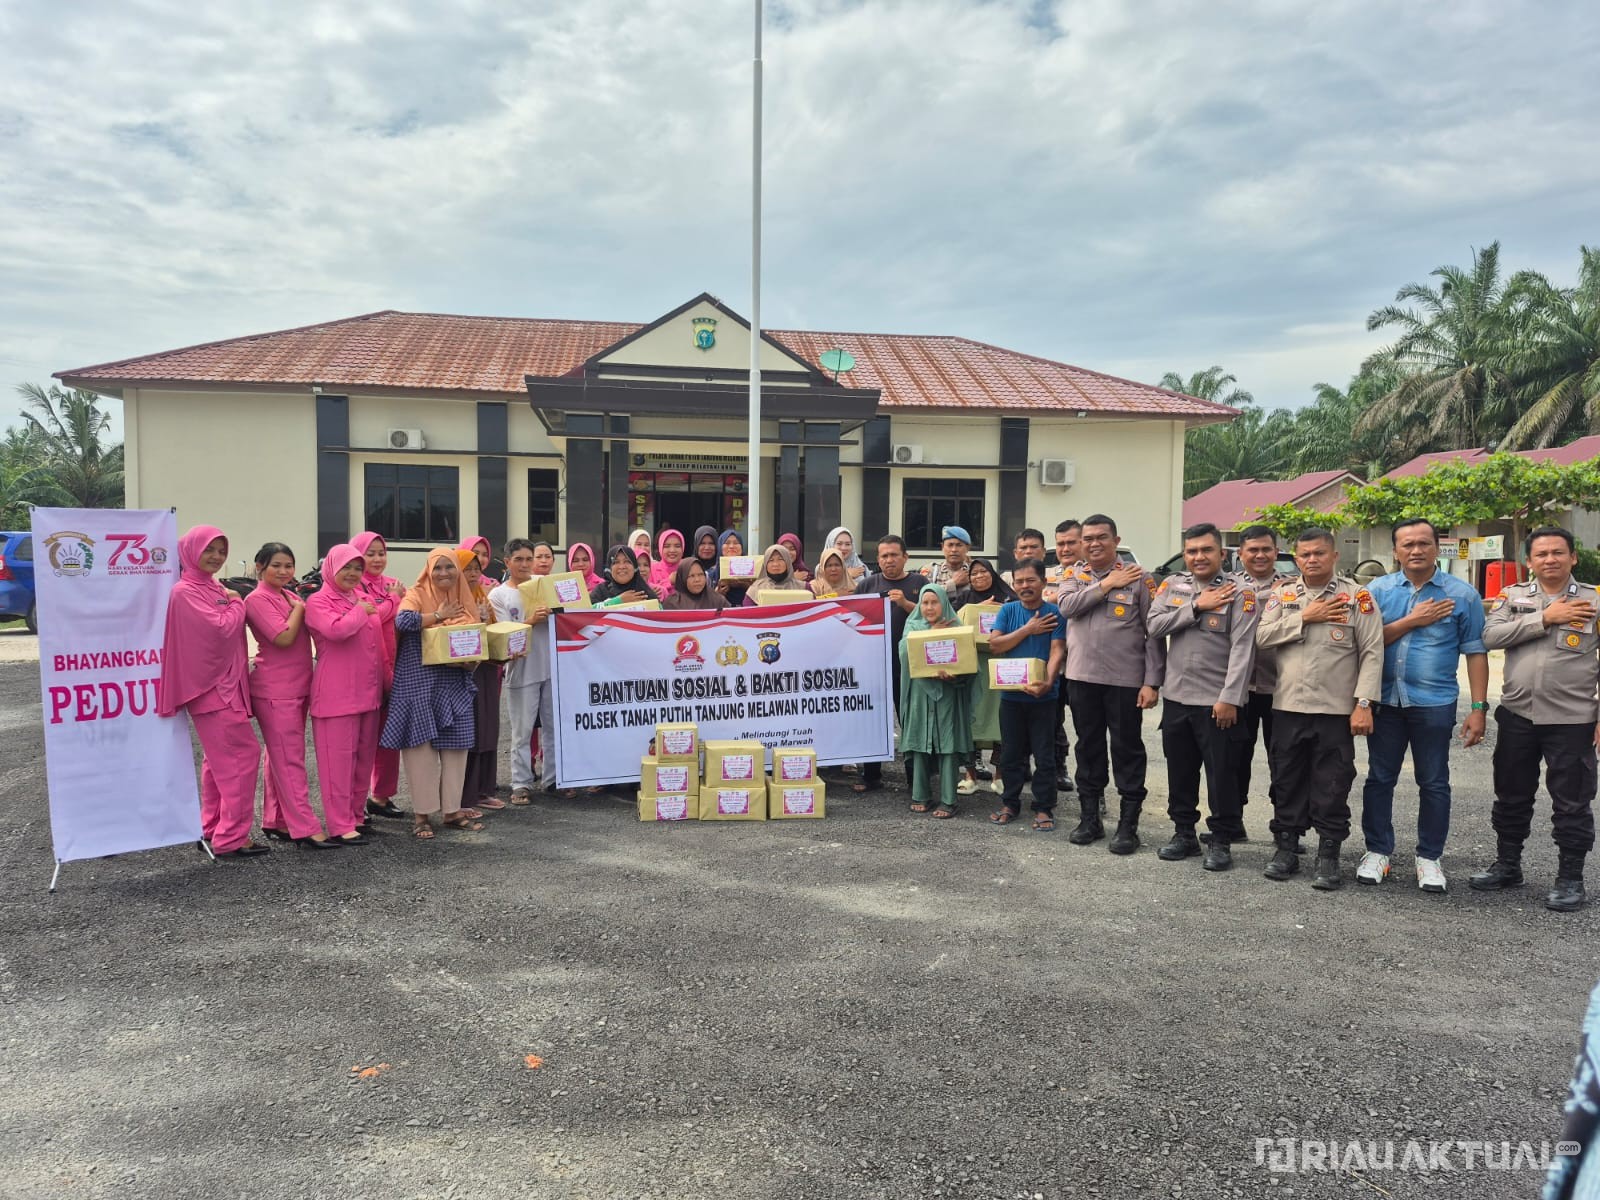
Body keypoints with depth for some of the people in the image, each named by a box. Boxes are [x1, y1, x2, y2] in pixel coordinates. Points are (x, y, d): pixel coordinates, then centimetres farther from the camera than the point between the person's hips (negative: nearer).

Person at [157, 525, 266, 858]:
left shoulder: (214, 589, 13)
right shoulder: (186, 591, -13)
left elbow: (230, 630, 18)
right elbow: (221, 628, -20)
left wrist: (232, 603, 1)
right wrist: (236, 604, -4)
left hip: (224, 684, 9)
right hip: (210, 686, -9)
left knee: (219, 760, 14)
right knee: (244, 753, -11)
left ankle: (213, 831, 22)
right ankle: (231, 838, -8)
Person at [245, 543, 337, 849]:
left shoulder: (290, 596, 13)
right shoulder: (257, 599, -10)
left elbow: (306, 632, 13)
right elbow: (284, 637, -19)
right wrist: (299, 608, -9)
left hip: (298, 686, 8)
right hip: (275, 691, -8)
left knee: (281, 756, 14)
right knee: (290, 758, -7)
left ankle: (275, 821, 22)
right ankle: (305, 828, -6)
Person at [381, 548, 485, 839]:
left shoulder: (464, 600, 10)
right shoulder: (417, 595, -6)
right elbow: (402, 621, -27)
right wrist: (438, 615, -16)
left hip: (455, 684, 5)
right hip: (420, 683, -5)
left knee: (456, 745, 6)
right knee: (421, 744, -1)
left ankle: (452, 810, 17)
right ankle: (421, 814, 8)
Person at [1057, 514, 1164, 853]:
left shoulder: (1139, 577, -3)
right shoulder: (1074, 578, 9)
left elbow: (1154, 632, -5)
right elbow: (1067, 606, -12)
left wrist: (1152, 682, -11)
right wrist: (1107, 584, -12)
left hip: (1125, 680, -4)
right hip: (1082, 678, 4)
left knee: (1127, 751, 3)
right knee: (1088, 749, 13)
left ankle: (1128, 825, 13)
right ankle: (1090, 819, 24)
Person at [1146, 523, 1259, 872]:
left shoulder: (1239, 592, -7)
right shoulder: (1171, 585, 7)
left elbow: (1242, 649, -13)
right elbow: (1154, 626, -4)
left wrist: (1229, 698, -19)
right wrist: (1197, 606, -13)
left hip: (1217, 700, -4)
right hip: (1176, 697, 5)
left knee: (1221, 774, 2)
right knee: (1180, 771, 13)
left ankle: (1222, 840, 15)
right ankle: (1184, 833, 26)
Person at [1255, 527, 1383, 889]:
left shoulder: (1357, 596, -2)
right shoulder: (1282, 594, 8)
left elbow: (1372, 653, -5)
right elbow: (1262, 636, -2)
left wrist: (1364, 703, -13)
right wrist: (1304, 618, -11)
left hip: (1336, 710, -3)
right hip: (1288, 707, 3)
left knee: (1331, 787, 2)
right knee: (1287, 781, 10)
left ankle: (1328, 855, 12)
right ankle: (1286, 848, 21)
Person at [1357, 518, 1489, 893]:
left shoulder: (1462, 594, -1)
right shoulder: (1378, 590, 3)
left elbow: (1475, 653, -1)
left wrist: (1479, 708, -6)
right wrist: (1412, 620, -13)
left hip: (1434, 703, -1)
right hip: (1385, 700, 2)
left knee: (1433, 783, 7)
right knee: (1379, 779, 8)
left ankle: (1429, 858, 19)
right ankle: (1377, 851, 20)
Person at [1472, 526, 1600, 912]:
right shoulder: (1513, 596, 5)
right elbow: (1491, 636, -11)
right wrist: (1545, 618, -16)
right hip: (1517, 715, 3)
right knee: (1511, 796, 14)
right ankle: (1507, 864, 29)